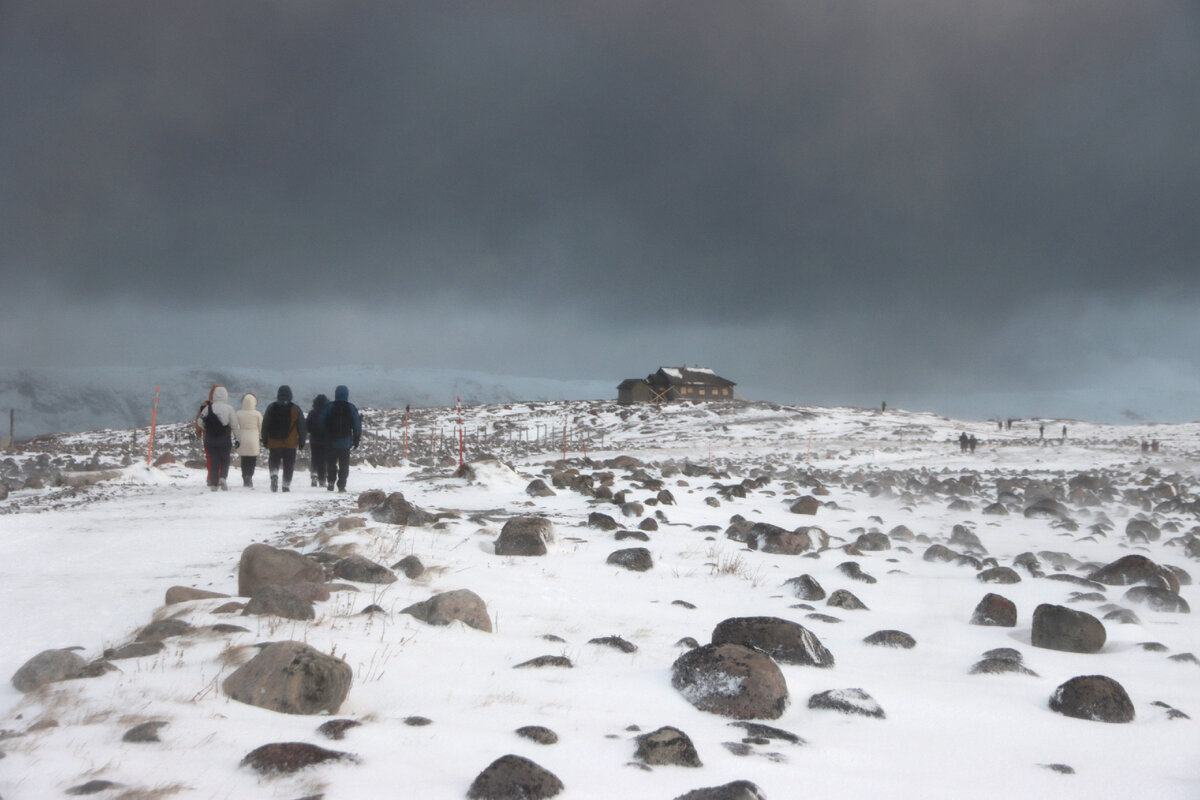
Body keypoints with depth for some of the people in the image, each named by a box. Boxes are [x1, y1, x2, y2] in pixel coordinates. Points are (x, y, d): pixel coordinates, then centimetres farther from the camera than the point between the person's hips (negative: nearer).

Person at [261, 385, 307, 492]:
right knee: (288, 466, 7)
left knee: (274, 463, 10)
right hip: (290, 444, -1)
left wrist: (265, 441, 14)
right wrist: (302, 442, 9)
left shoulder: (271, 408, 2)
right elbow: (302, 428, 1)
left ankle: (274, 474, -18)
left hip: (274, 443, 1)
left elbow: (265, 426, 6)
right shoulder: (295, 409, -1)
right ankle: (286, 485, 5)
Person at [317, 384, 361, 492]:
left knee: (331, 462, 12)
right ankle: (341, 485, -1)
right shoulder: (351, 408, 0)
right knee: (344, 464, 3)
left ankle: (331, 481, 1)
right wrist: (356, 438, 9)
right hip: (346, 442, 0)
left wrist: (326, 433, 6)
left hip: (332, 440, 0)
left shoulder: (329, 407, -2)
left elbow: (320, 420, -4)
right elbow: (357, 425, 1)